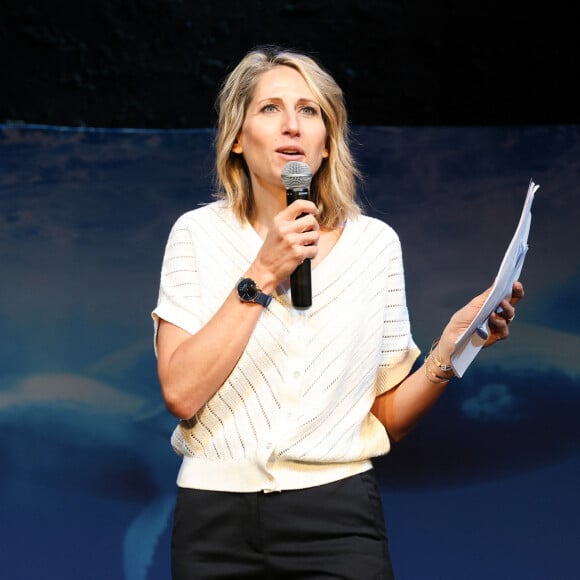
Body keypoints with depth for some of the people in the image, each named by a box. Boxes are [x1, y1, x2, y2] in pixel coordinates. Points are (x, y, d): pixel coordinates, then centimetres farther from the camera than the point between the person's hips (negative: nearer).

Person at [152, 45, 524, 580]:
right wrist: (262, 276, -15)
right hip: (215, 514, 0)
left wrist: (451, 347, -11)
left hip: (337, 519, 0)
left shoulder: (375, 242, 3)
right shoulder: (198, 233, 0)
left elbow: (388, 418, 5)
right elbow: (180, 395, -11)